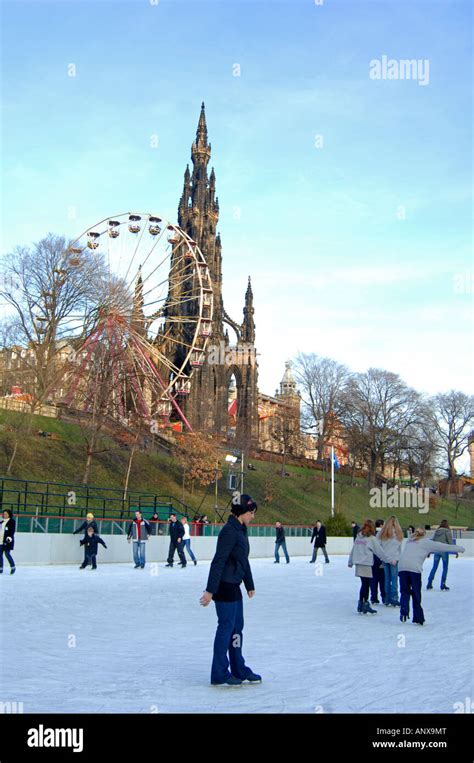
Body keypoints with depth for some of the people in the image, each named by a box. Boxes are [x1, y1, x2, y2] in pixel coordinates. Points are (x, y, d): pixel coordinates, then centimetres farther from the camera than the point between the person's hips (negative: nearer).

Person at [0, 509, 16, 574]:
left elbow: (12, 530, -12)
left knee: (7, 554, -10)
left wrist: (10, 537, -24)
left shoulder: (12, 521, -3)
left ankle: (13, 567, 4)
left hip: (7, 541, -7)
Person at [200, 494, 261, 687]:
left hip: (233, 587, 10)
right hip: (224, 586, -10)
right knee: (226, 627, -2)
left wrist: (250, 585, 26)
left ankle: (239, 670, 26)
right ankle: (219, 675, 8)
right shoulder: (229, 530, -18)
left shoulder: (241, 530, 13)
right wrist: (210, 590, -25)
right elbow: (218, 561, -22)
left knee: (237, 627, 15)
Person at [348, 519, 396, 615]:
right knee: (366, 585, -1)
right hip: (366, 564, -6)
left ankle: (361, 604, 14)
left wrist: (350, 562, 26)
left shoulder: (358, 537, 12)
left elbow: (353, 550, 17)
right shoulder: (372, 538, -5)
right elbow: (380, 551, -3)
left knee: (364, 584, 12)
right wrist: (390, 560, 6)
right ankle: (365, 604, 1)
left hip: (358, 564, 6)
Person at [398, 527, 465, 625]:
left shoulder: (409, 541, 26)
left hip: (402, 568, 3)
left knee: (405, 592, 9)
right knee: (416, 594, 6)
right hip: (414, 569, -3)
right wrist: (460, 548, 29)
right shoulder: (426, 543, 14)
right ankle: (418, 618, 8)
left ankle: (404, 612, -10)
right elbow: (444, 547, 18)